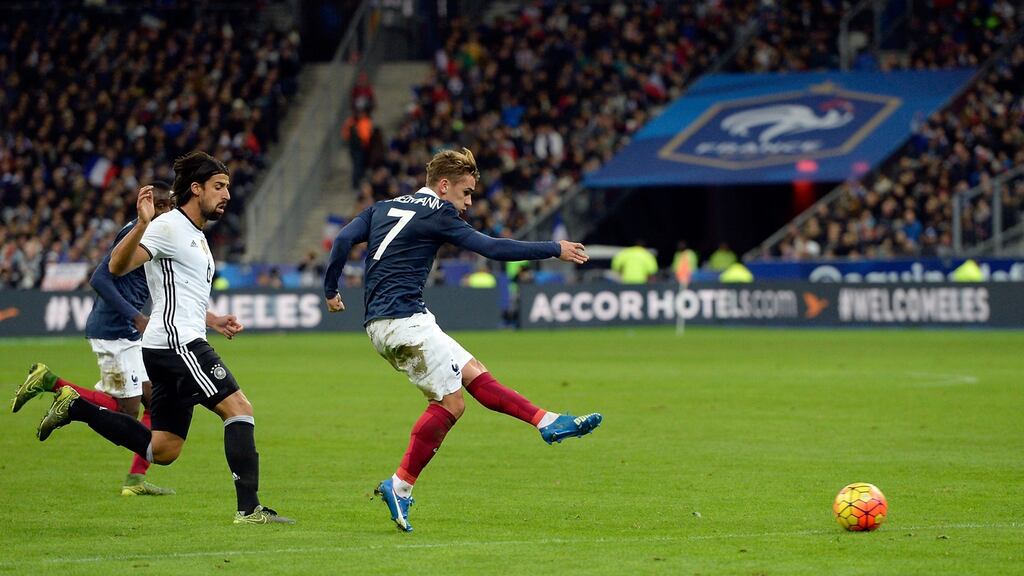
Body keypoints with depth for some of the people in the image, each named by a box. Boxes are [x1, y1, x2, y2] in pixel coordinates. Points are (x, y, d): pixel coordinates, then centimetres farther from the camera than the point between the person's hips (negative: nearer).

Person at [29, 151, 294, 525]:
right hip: (176, 343, -10)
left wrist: (215, 321, 21)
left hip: (177, 346, 10)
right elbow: (118, 266, -20)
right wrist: (142, 223, -34)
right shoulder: (169, 226, -8)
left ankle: (75, 406, 17)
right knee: (239, 409, -16)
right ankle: (249, 509, -19)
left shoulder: (197, 236, 22)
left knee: (162, 450, 9)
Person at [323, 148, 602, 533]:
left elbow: (344, 239, 6)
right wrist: (555, 250, -3)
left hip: (380, 326, 9)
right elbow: (491, 248, -9)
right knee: (450, 403, -6)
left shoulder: (384, 208, 17)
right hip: (404, 319, -9)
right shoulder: (436, 213, -5)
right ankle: (399, 487, -7)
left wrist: (331, 290, 12)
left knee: (474, 373, 9)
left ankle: (549, 422, 6)